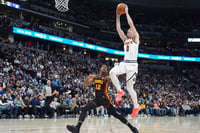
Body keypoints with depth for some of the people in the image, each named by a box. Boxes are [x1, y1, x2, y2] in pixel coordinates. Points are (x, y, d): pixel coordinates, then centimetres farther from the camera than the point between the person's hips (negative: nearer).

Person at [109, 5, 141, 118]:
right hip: (124, 63, 6)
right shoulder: (125, 39, 19)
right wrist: (118, 16, 11)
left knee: (129, 87, -6)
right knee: (112, 72, -22)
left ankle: (136, 106, 8)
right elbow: (118, 29, 14)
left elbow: (131, 24, -7)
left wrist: (127, 13, -1)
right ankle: (119, 91, -7)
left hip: (132, 65, -6)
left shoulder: (136, 38, 3)